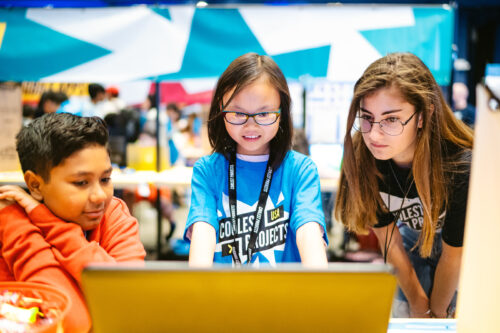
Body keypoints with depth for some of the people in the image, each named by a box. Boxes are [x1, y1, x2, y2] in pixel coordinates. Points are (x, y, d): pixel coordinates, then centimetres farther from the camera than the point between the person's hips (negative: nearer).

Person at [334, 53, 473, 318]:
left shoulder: (460, 167, -39)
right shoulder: (362, 158, -28)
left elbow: (452, 255, -23)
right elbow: (388, 237, -14)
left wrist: (437, 313, -9)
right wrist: (420, 306, -7)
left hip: (468, 246, -2)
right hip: (414, 240, 3)